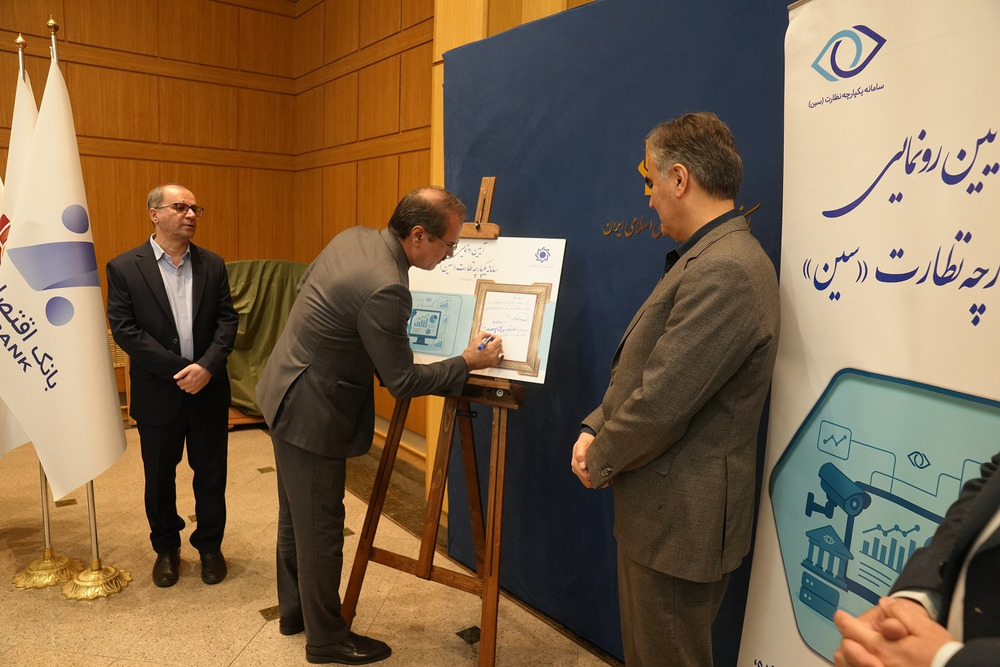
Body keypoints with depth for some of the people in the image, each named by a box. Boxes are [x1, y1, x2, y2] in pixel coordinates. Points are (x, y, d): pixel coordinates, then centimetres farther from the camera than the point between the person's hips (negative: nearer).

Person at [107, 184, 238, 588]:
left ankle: (210, 545, 30)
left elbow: (227, 320, -1)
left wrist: (207, 366, -17)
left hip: (209, 391, 2)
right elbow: (124, 329, -11)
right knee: (159, 478, 14)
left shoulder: (212, 265, 3)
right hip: (157, 394, -1)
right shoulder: (124, 267, -5)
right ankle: (166, 549, 34)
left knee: (211, 475, 11)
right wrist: (178, 370, -17)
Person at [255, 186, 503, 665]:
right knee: (320, 529, 7)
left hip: (284, 396, 10)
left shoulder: (353, 237, -2)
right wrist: (467, 363, -12)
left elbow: (305, 286, 15)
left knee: (296, 516, 23)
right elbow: (401, 381, -22)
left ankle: (293, 609, 42)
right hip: (310, 414, -10)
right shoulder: (385, 289, -30)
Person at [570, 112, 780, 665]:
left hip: (679, 521, -10)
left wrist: (600, 461, -9)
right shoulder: (707, 258, 11)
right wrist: (594, 428, 0)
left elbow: (663, 402, -26)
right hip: (664, 512, 10)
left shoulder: (724, 271, -25)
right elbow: (642, 370, 13)